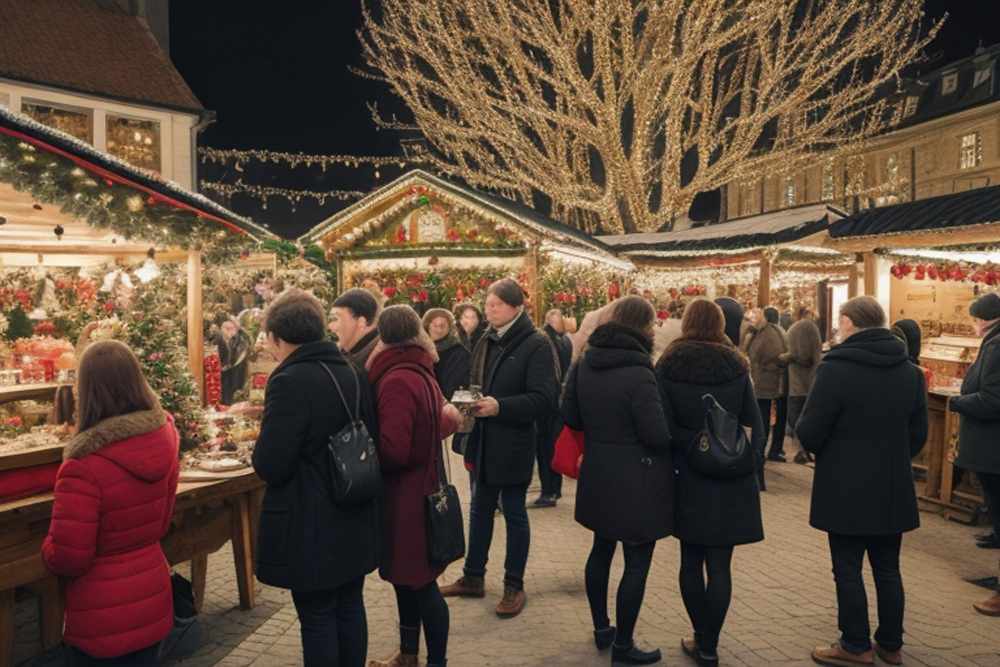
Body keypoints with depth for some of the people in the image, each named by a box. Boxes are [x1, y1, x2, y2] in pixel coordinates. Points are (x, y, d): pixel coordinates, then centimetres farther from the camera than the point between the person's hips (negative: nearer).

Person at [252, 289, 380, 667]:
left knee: (317, 617, 6)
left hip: (310, 527, -7)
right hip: (354, 519, 8)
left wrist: (263, 451, 0)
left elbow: (269, 466, -21)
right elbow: (371, 440, 11)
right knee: (350, 608, 19)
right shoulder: (353, 374, 4)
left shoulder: (290, 381, -20)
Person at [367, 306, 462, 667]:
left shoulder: (396, 381, -22)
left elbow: (392, 450, -27)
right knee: (407, 578, 21)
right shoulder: (420, 373, 5)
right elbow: (431, 428, 13)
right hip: (418, 490, 9)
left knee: (421, 584, 3)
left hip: (406, 496, -9)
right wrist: (447, 418, 31)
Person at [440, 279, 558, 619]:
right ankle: (473, 578, 29)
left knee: (514, 512, 5)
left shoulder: (536, 345, -13)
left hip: (514, 444, -7)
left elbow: (544, 399, -19)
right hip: (484, 441, 7)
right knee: (480, 509, 16)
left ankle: (514, 587, 19)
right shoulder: (485, 342, 9)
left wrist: (500, 407, -27)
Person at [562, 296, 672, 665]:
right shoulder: (638, 374, -22)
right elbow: (657, 435, -21)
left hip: (598, 476, 8)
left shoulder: (585, 364, 0)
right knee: (636, 563, 6)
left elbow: (570, 416, 6)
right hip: (637, 481, -8)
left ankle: (601, 628, 37)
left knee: (602, 549, 22)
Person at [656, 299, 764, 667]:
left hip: (686, 475, 0)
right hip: (729, 476, 0)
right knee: (719, 564, 5)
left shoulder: (668, 365, -5)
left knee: (691, 560, 15)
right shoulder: (735, 365, -2)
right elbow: (754, 420, -3)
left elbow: (663, 424, -11)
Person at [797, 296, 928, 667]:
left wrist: (826, 453, 8)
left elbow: (809, 432, -14)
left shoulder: (835, 368, -17)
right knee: (887, 569, 17)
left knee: (848, 570, 6)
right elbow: (919, 433, 10)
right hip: (893, 488, 6)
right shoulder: (910, 371, 4)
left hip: (846, 489, -6)